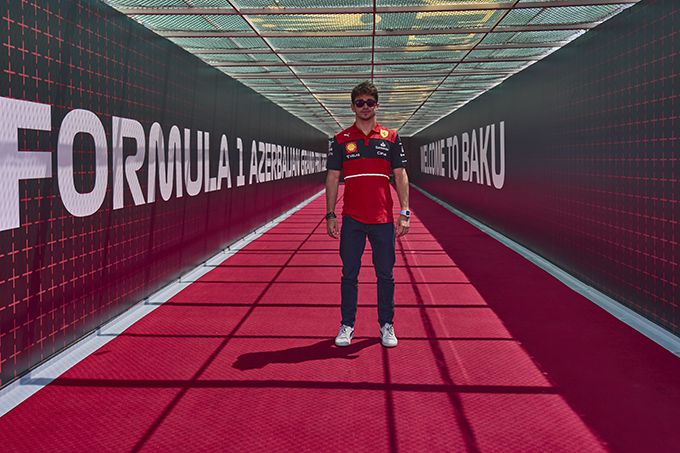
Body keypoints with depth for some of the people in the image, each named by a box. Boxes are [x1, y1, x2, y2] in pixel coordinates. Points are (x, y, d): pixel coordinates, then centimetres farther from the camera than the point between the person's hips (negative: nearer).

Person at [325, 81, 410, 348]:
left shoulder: (390, 138, 6)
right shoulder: (340, 140, 6)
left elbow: (400, 176, 4)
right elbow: (333, 178, 6)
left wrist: (404, 213, -4)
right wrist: (330, 215, 0)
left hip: (383, 220, 0)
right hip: (351, 220, 0)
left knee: (385, 275, 7)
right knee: (349, 275, 6)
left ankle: (386, 325, 19)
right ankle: (347, 325, 17)